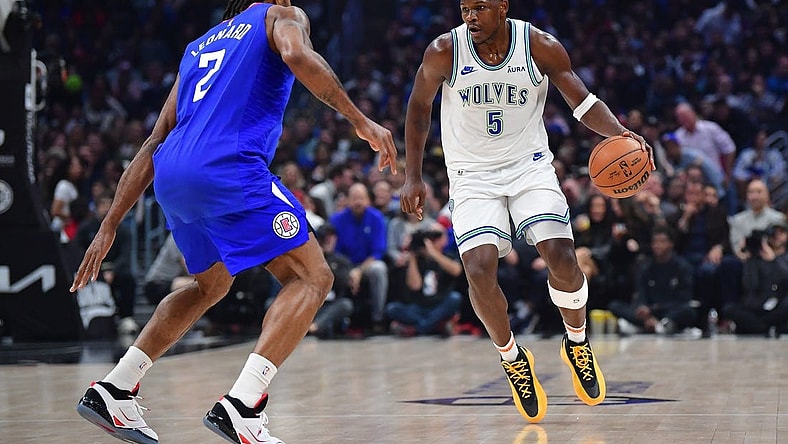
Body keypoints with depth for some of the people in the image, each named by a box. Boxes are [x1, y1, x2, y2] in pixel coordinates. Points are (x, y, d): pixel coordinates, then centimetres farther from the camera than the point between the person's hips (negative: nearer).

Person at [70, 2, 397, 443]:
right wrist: (361, 121, -12)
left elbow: (152, 147, 28)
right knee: (311, 277, 0)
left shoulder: (200, 45, 32)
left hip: (172, 178, 7)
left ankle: (112, 391, 24)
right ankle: (240, 406, -17)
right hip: (227, 168, -7)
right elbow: (297, 55, -13)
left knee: (213, 284, 30)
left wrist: (110, 226, 26)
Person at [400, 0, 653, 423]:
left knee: (561, 256, -18)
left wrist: (620, 133, -26)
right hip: (473, 176, 0)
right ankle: (512, 357, 7)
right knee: (479, 269, -20)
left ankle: (577, 345, 11)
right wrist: (412, 177, -1)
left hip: (529, 166, 0)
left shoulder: (541, 47, -13)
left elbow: (583, 101, -6)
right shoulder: (444, 52, -14)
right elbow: (419, 106, 1)